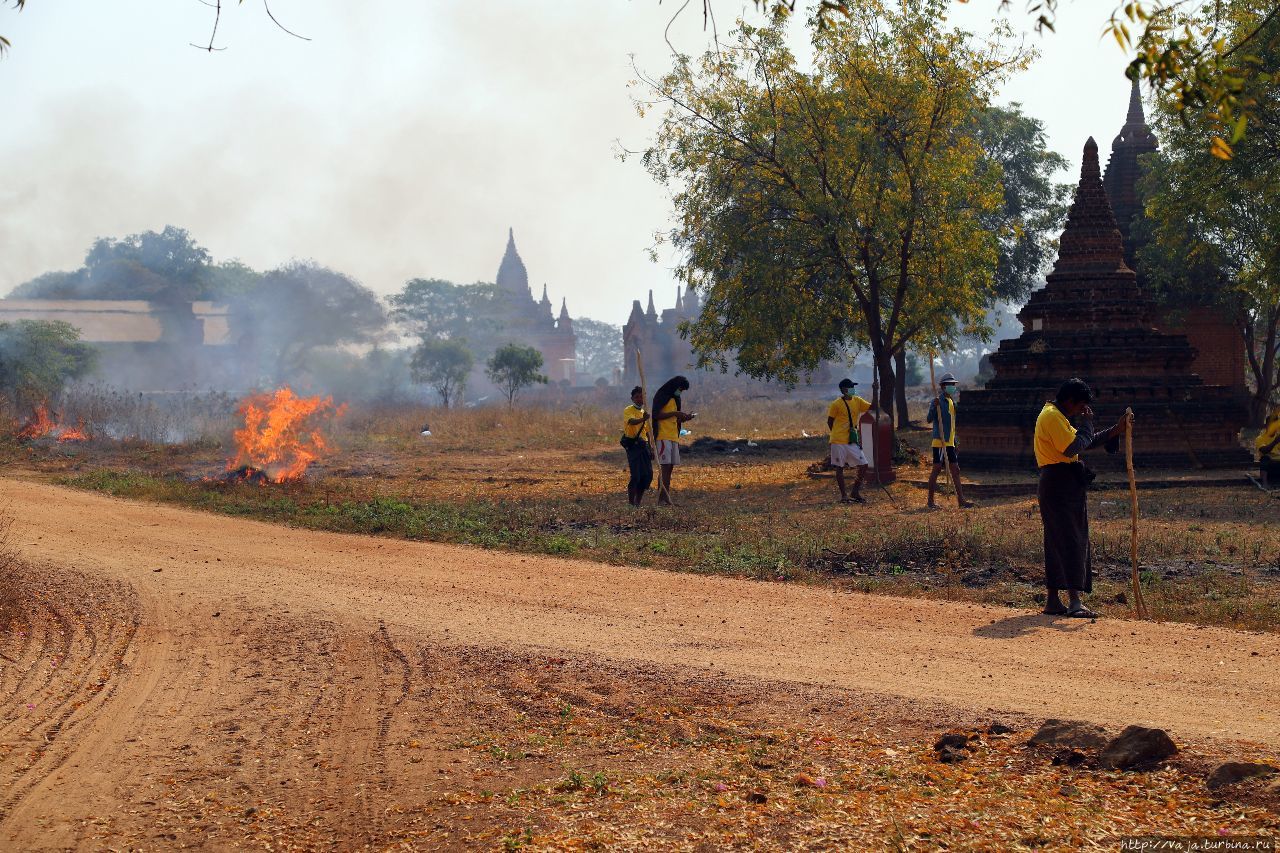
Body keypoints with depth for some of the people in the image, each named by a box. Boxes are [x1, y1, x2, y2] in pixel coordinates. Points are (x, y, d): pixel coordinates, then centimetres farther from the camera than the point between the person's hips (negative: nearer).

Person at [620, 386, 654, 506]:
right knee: (636, 475, -13)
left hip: (644, 445, 7)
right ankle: (631, 503, -5)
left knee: (648, 475, 2)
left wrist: (651, 448, 19)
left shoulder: (644, 412, 19)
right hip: (633, 445, -7)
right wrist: (642, 419, -46)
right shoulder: (628, 410, -4)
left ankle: (638, 502, 13)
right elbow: (632, 422, -26)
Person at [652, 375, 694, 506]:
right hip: (663, 437, -9)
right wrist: (675, 413, -14)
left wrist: (684, 418, 7)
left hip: (674, 437, 9)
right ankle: (662, 499, -15)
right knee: (664, 468, -13)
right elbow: (656, 415, -14)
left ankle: (666, 498, 4)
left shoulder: (674, 399, 23)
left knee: (669, 468, 5)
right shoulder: (661, 397, -4)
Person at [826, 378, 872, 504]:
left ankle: (856, 492, 13)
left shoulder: (857, 401, 8)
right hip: (839, 442, -6)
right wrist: (837, 434, 0)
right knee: (839, 468, 1)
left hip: (853, 441, 6)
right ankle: (844, 495, 9)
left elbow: (872, 407, 0)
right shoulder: (837, 404, -8)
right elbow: (830, 422, -2)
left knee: (863, 465, 1)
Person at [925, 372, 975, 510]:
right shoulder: (938, 402, -10)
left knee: (955, 470, 6)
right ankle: (930, 501, 2)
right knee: (937, 469, -5)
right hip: (940, 442, -9)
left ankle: (961, 500, 6)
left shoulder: (952, 402, 17)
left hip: (950, 443, 9)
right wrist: (934, 407, -37)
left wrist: (955, 440, 24)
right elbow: (929, 419, -21)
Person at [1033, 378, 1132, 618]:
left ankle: (1052, 601, 16)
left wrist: (1117, 430, 16)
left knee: (1057, 543, 12)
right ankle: (1075, 602, -22)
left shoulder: (1056, 416, 20)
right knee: (1070, 542, -16)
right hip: (1059, 483, -11)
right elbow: (1073, 448, -22)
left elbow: (1085, 443, 24)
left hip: (1067, 484, 11)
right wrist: (1087, 423, -9)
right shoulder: (1052, 416, -13)